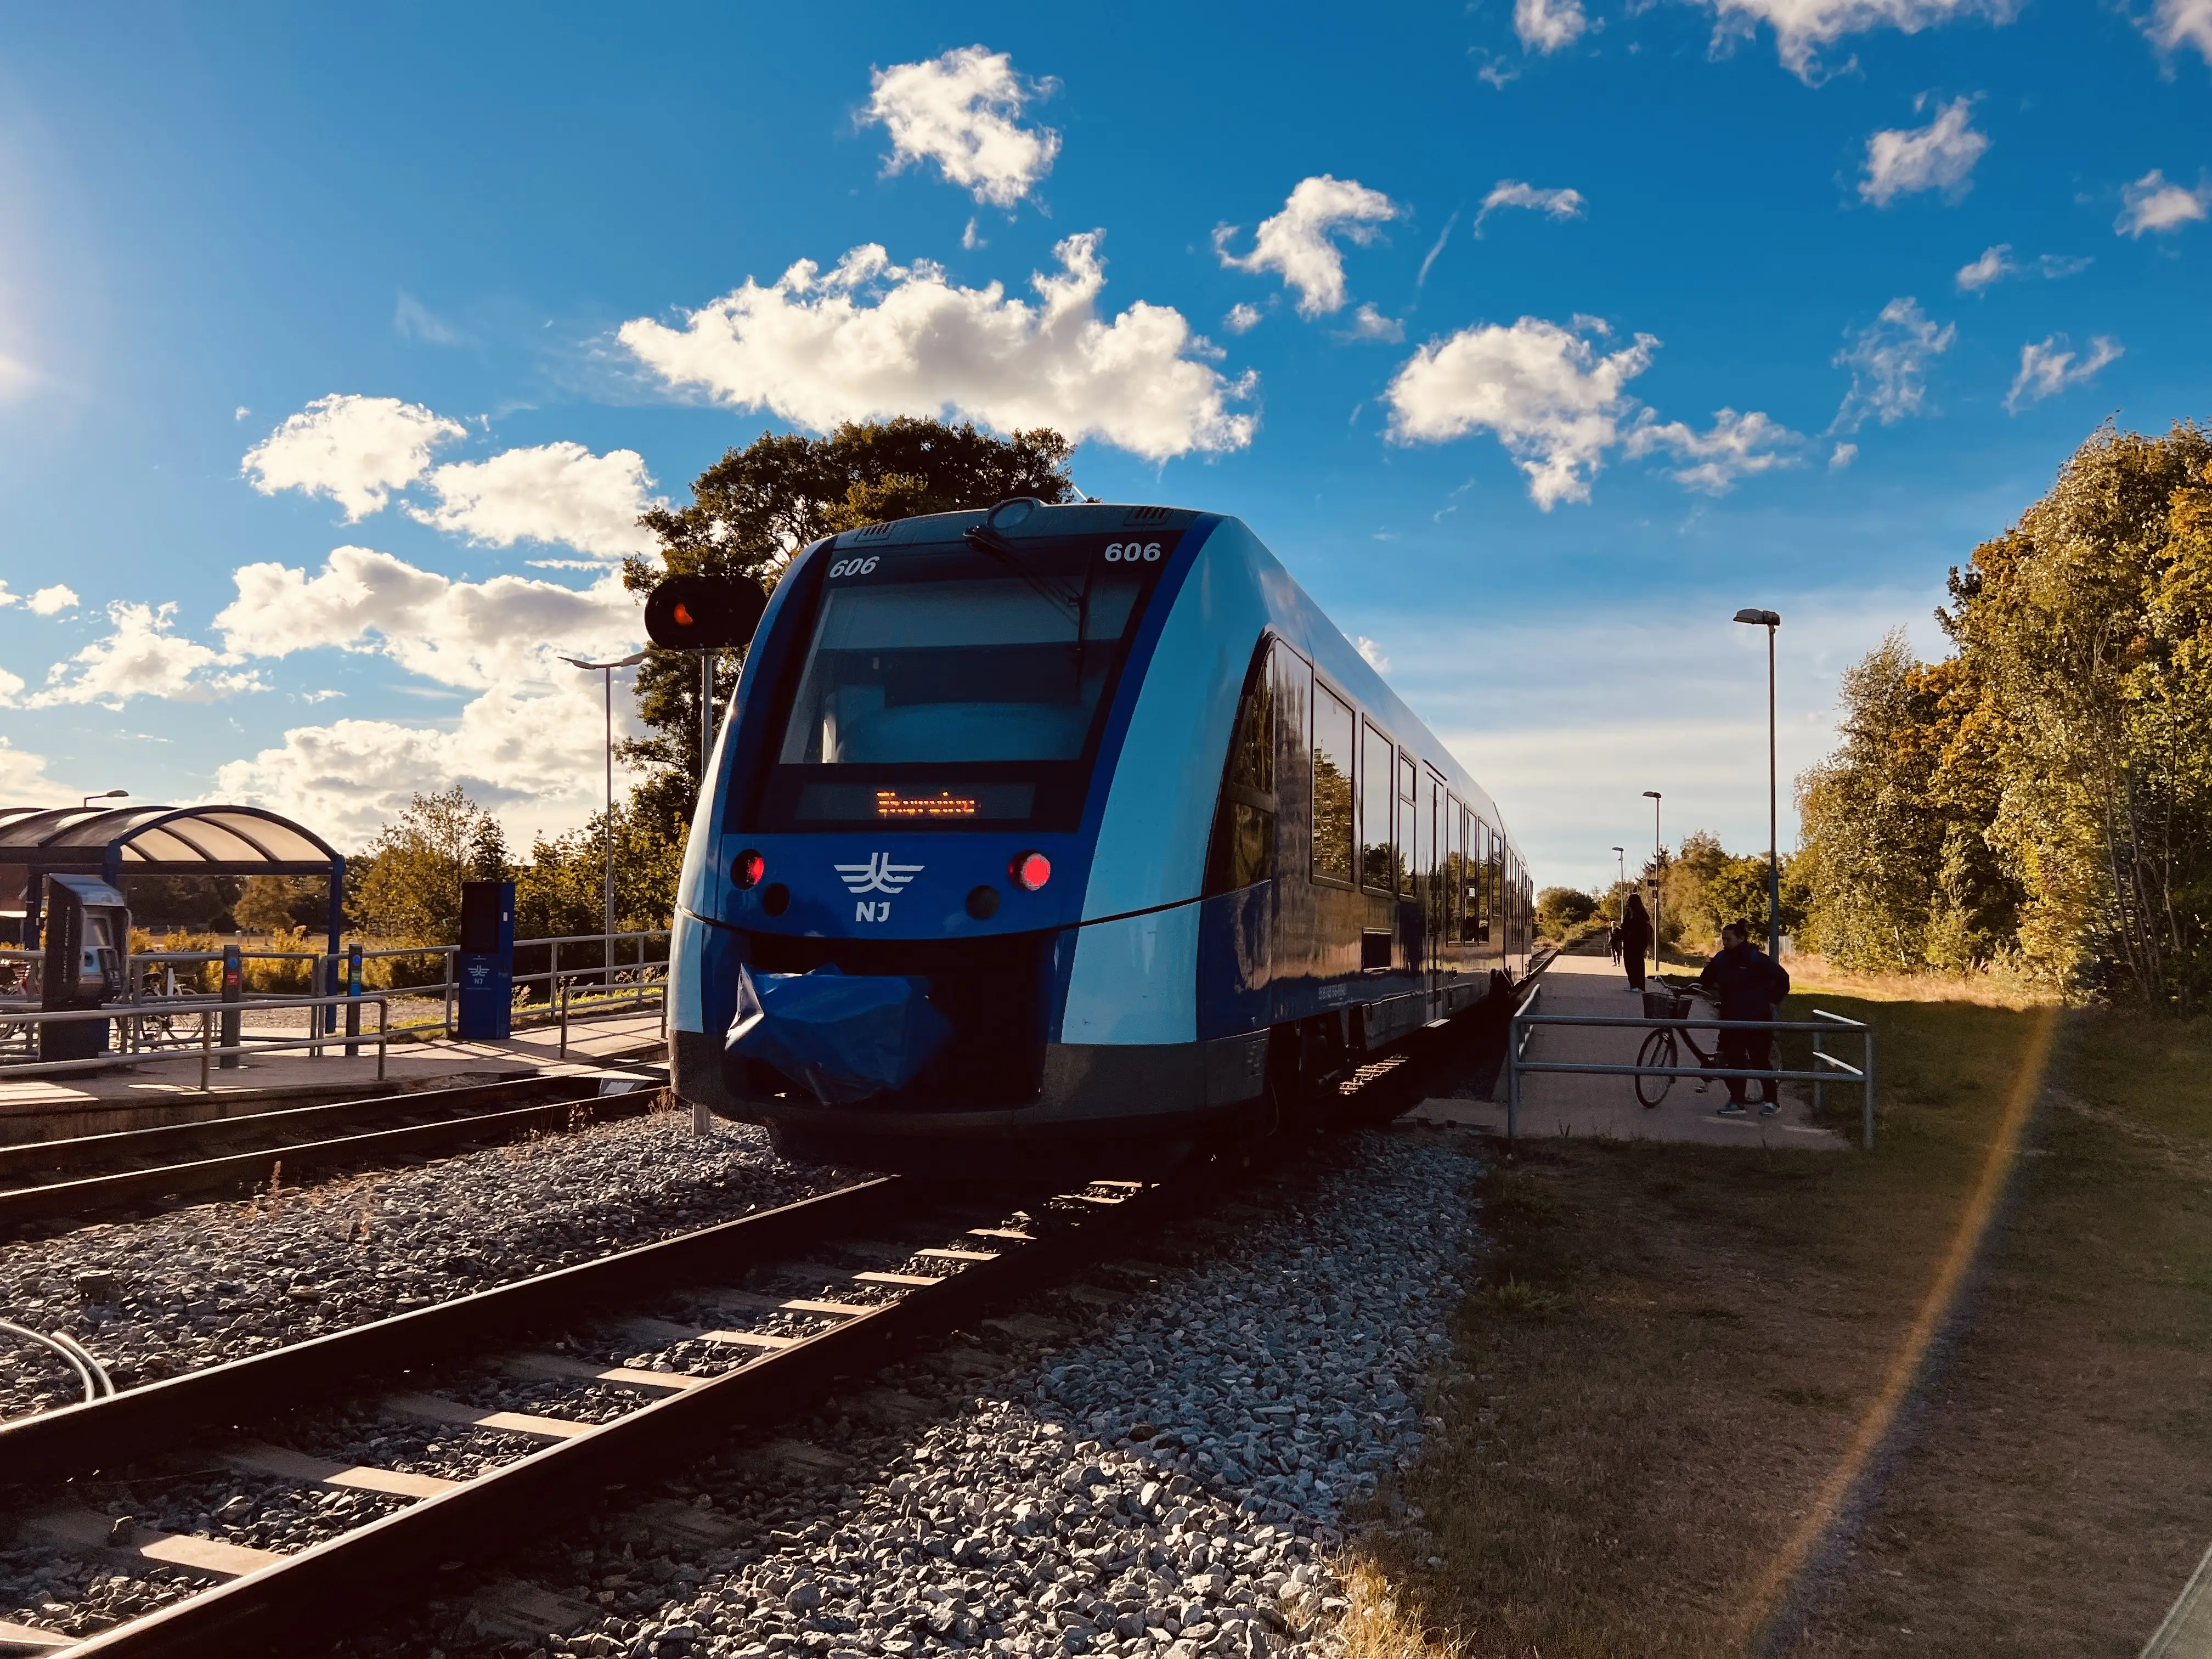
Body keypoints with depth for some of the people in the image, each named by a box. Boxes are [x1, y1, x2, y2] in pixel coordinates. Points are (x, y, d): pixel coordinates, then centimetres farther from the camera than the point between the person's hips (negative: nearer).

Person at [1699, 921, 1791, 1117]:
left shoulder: (1757, 959, -12)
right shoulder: (1721, 959, 5)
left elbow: (1782, 977, -6)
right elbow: (1705, 980, 15)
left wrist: (1773, 1001, -4)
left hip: (1757, 1019, -5)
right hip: (1731, 1018, 5)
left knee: (1760, 1060, 0)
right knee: (1734, 1061, 3)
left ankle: (1771, 1101, 13)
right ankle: (1736, 1102, 10)